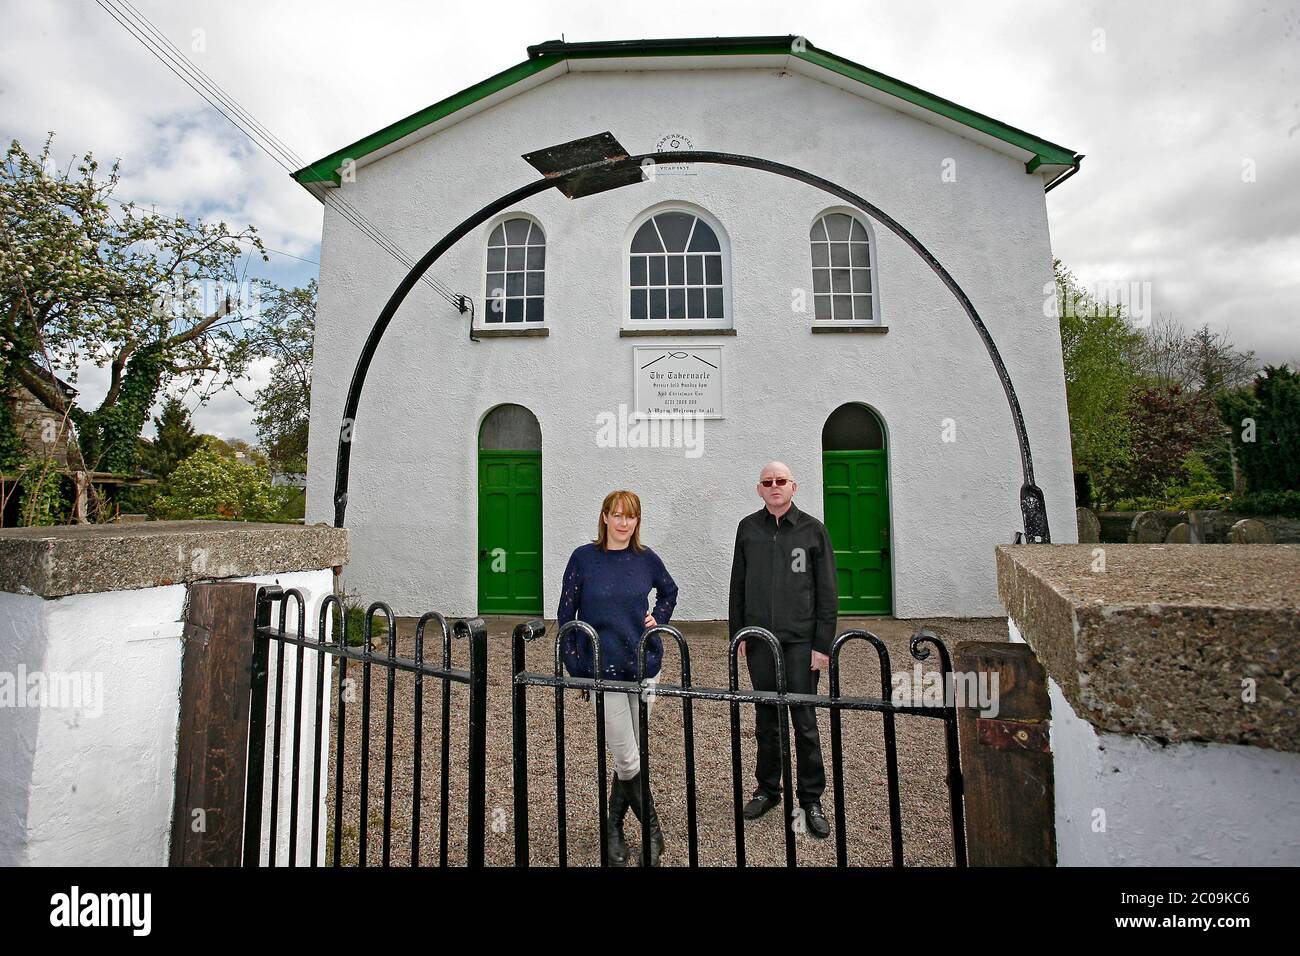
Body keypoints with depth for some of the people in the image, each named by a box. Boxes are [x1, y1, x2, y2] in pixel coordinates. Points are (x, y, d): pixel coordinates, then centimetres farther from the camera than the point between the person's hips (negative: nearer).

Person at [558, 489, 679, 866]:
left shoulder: (647, 559, 0)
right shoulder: (584, 558, -6)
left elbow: (670, 591, 20)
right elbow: (566, 614, 0)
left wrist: (658, 617, 4)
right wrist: (574, 664, -4)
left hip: (644, 665, 3)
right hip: (603, 670, -2)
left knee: (628, 756, 14)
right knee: (628, 760, 1)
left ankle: (614, 828, 36)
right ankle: (653, 832, 24)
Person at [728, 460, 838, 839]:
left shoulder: (813, 530, -1)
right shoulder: (748, 528, 5)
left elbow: (827, 593, -1)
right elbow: (738, 585, 9)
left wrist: (822, 644, -5)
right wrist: (738, 633, 7)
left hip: (800, 640, -2)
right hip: (759, 639, 2)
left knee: (805, 722, 5)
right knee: (766, 719, 14)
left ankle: (811, 799, 22)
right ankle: (767, 789, 31)